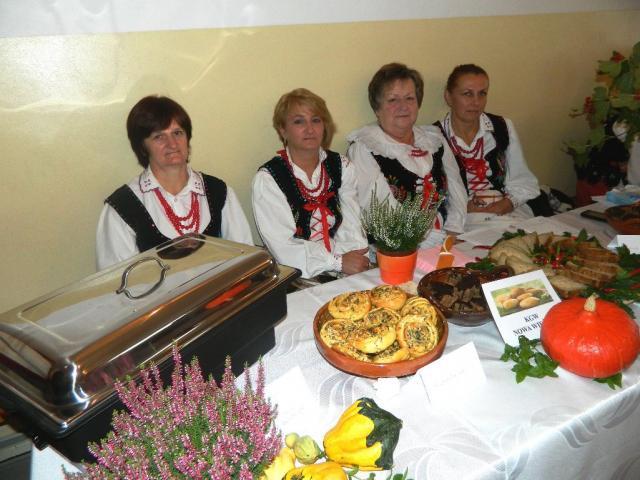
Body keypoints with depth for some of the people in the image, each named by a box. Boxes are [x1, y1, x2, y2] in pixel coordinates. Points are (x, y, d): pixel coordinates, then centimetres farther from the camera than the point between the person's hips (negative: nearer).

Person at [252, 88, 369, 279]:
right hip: (297, 278, -3)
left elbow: (350, 227, 1)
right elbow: (283, 247, -12)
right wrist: (338, 261, -17)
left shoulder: (342, 167, 8)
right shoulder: (267, 179, -6)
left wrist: (354, 260, -18)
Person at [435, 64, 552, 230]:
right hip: (463, 220, -4)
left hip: (511, 212, 4)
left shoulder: (503, 127, 11)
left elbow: (523, 182, 11)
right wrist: (467, 208, -16)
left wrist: (503, 205, -8)